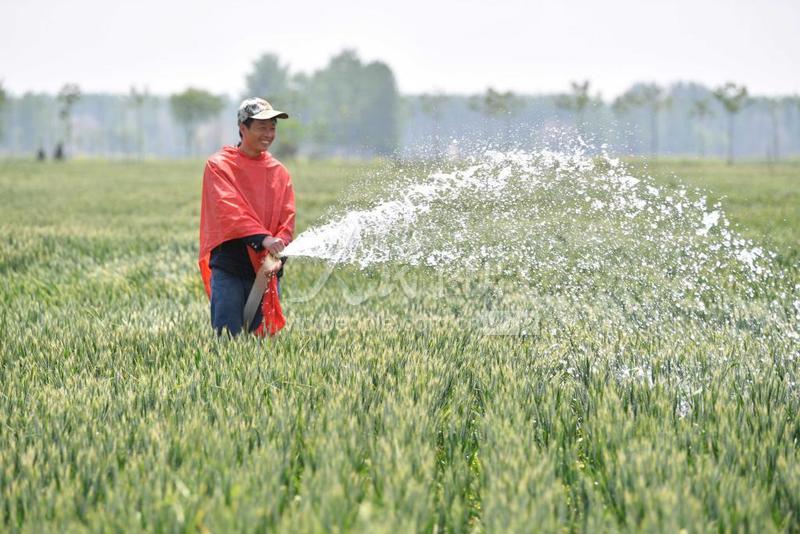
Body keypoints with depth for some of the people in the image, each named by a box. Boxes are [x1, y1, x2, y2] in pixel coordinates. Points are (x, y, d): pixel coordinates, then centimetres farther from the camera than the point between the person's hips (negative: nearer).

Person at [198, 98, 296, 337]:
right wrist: (262, 238, -29)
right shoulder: (219, 165, 0)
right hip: (228, 269, -4)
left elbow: (287, 219, 6)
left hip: (265, 271, 4)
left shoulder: (279, 171, 13)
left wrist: (278, 256, -13)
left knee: (262, 338, 5)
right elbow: (228, 209, -15)